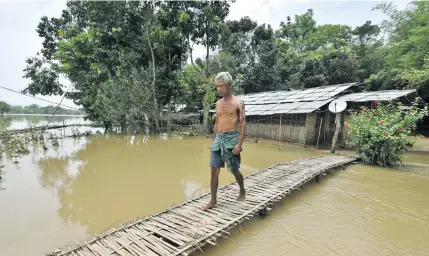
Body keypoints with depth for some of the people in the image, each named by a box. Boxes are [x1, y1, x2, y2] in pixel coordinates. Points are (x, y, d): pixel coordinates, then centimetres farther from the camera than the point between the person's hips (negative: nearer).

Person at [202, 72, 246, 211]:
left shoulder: (238, 102, -5)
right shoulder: (218, 103, 11)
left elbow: (243, 123, -9)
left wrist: (239, 143, -16)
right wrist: (213, 141, 15)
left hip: (231, 138, -5)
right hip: (218, 138, 5)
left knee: (234, 170, 9)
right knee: (214, 170, 2)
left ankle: (242, 191, 35)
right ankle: (213, 200, 13)